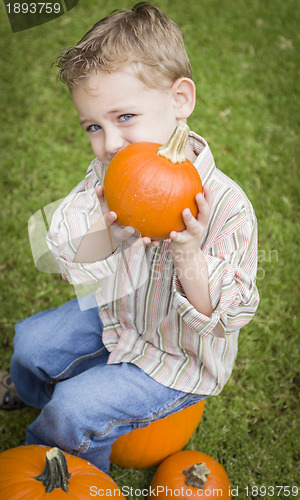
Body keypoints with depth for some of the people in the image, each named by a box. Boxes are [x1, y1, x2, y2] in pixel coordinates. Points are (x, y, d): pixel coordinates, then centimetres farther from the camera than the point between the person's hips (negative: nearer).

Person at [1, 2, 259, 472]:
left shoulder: (225, 205, -33)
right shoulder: (107, 174, -16)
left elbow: (225, 318, -27)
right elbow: (71, 265, -16)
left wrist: (189, 259, -45)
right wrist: (107, 234, -38)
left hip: (181, 354, -5)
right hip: (117, 313, 6)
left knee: (74, 409, -10)